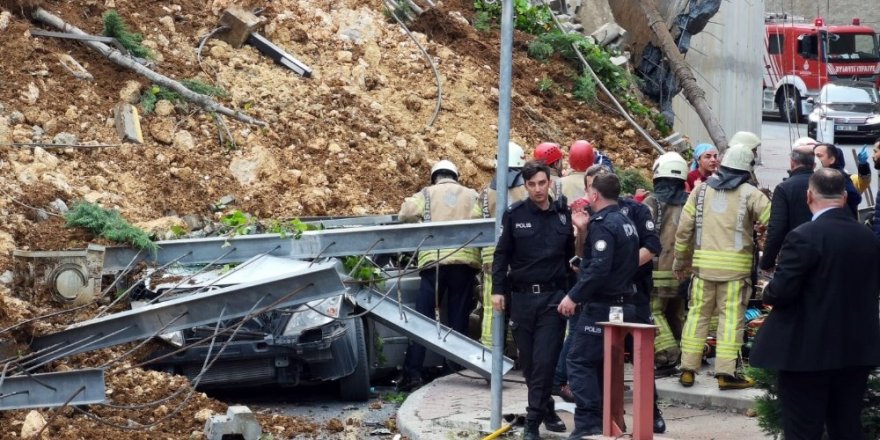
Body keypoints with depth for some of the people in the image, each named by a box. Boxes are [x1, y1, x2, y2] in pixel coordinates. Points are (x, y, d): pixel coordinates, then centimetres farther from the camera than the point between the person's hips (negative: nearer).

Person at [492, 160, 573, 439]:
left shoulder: (564, 215, 3)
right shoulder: (515, 215, 1)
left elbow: (571, 256, 11)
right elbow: (502, 254, 3)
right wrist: (498, 289, -2)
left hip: (553, 297, -1)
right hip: (521, 297, 1)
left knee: (544, 361, -6)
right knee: (528, 361, 7)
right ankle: (546, 409, 23)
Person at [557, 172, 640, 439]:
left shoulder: (602, 224, -15)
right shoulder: (626, 223, 15)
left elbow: (599, 268, -25)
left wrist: (574, 296, -21)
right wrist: (586, 232, 16)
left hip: (602, 306, -10)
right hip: (624, 304, 10)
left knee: (579, 361, -7)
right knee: (604, 364, 15)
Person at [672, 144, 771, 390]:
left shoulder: (702, 190, 9)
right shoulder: (750, 194, -1)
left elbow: (684, 228, 9)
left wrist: (680, 260, 18)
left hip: (704, 262, 3)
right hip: (736, 265, -3)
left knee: (698, 314, 10)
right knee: (731, 316, -1)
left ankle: (688, 369, 11)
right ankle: (726, 372, -5)